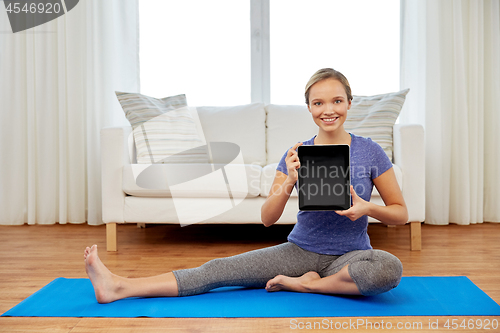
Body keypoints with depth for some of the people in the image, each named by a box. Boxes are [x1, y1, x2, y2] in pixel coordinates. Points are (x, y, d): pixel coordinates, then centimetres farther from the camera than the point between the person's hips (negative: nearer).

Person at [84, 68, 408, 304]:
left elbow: (401, 213, 0)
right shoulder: (296, 155, -4)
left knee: (390, 267, -35)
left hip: (349, 257, -1)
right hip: (300, 250, 1)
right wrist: (290, 180, -27)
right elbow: (268, 219, -8)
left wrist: (367, 208, -22)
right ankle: (119, 287, -18)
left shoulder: (370, 151, -8)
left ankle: (307, 284, -16)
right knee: (219, 269, -15)